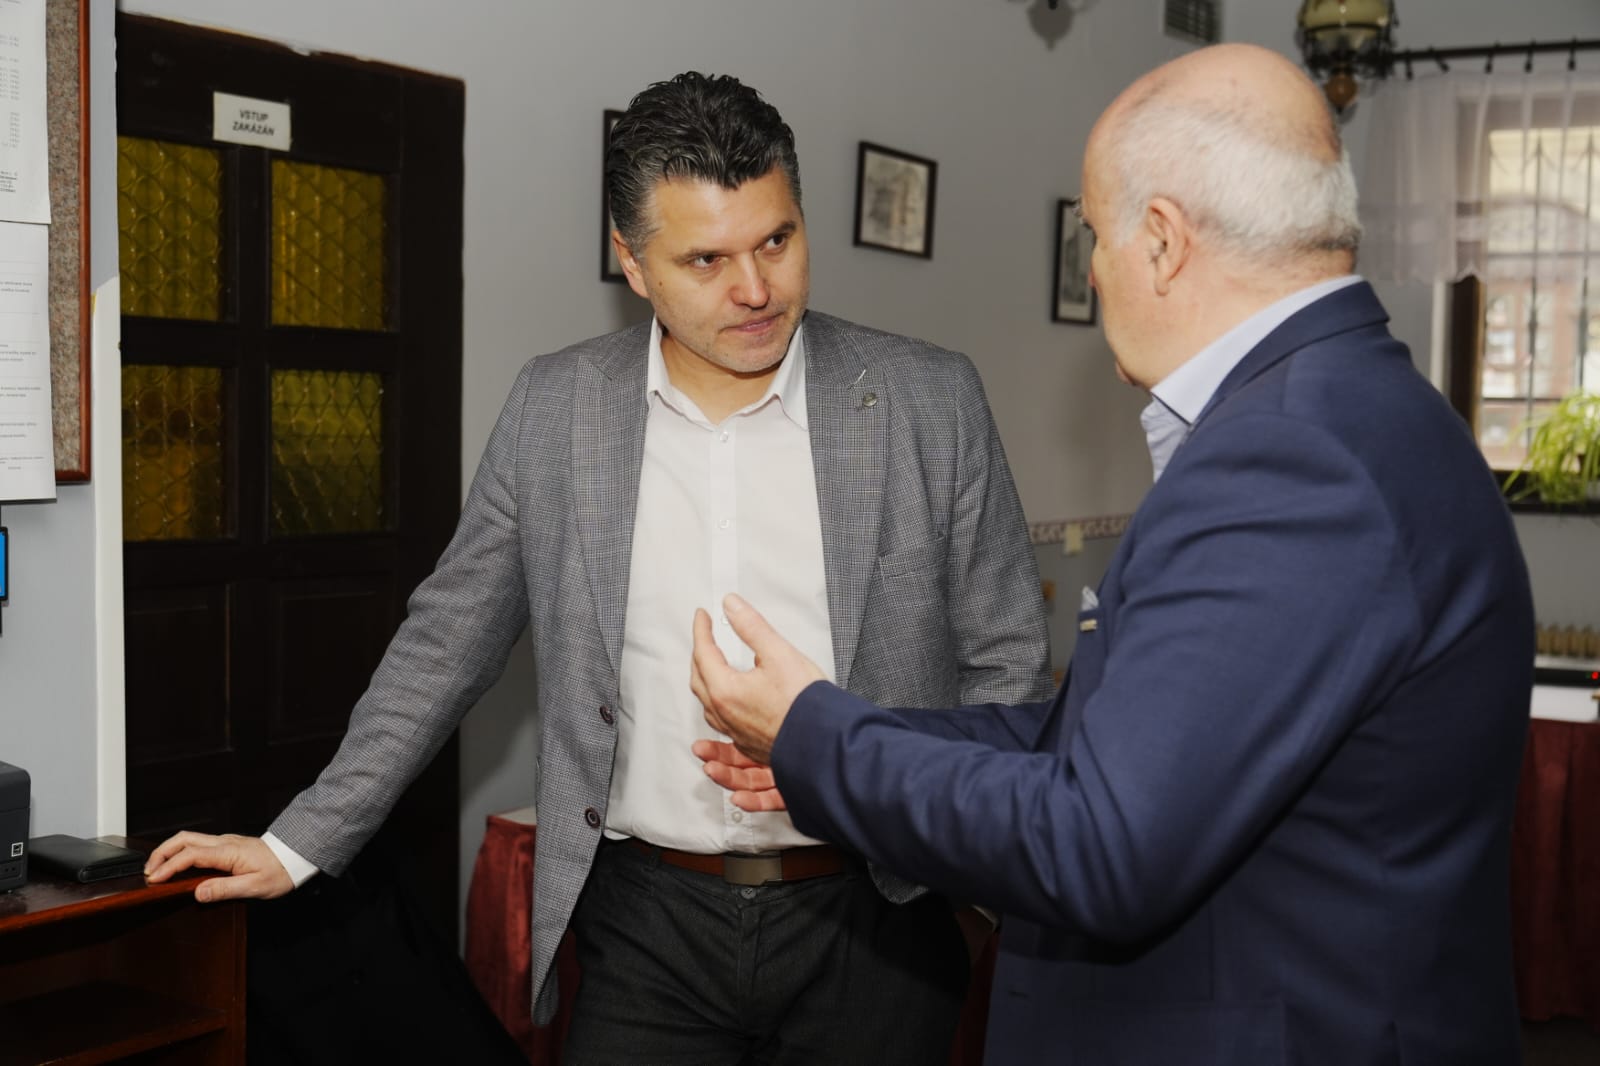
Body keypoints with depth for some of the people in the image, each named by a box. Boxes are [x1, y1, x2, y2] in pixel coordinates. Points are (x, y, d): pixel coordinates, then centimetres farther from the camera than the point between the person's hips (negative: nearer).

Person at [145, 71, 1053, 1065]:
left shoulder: (930, 399, -5)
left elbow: (1010, 668, 0)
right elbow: (447, 645, 7)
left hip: (867, 923, 0)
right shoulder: (556, 407, 0)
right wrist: (300, 844, 5)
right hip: (649, 922, 1)